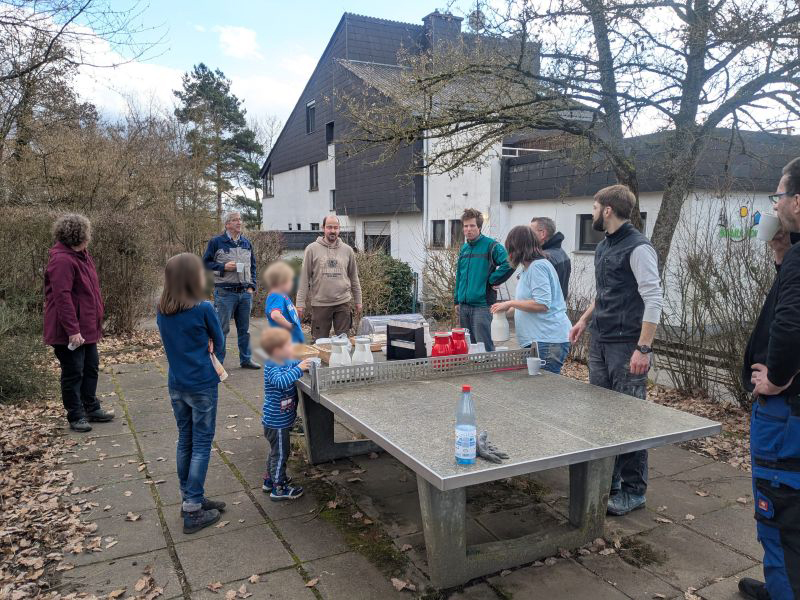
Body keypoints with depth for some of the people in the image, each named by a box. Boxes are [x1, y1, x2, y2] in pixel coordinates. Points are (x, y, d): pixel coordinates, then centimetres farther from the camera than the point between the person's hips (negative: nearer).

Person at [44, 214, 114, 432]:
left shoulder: (82, 255, 10)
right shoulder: (62, 260, -21)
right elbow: (62, 298, -26)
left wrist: (97, 318, 19)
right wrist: (72, 330, -27)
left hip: (87, 328, 10)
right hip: (70, 332, -10)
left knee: (91, 369, 18)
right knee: (73, 373, 2)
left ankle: (92, 409, 30)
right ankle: (76, 416, 14)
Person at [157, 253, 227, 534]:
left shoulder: (162, 311, 2)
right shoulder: (203, 308, -16)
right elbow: (219, 341, -3)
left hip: (176, 385, 6)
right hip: (201, 386, -6)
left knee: (185, 441, 17)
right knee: (201, 444, 2)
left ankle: (190, 498, 28)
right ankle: (192, 511, 6)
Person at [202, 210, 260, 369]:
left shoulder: (247, 243, 13)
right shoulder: (216, 242, -2)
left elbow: (252, 266, 18)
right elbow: (205, 262, -1)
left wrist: (251, 286, 8)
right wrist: (223, 267, -15)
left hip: (245, 292, 5)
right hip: (225, 292, -5)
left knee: (244, 329, 13)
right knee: (222, 329, -1)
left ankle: (246, 359, 24)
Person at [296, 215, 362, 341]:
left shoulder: (347, 250, 7)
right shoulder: (312, 249, -1)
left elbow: (354, 278, 13)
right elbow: (304, 277, -1)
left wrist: (358, 301, 13)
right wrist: (300, 302, -5)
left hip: (343, 303, 2)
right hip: (320, 303, -2)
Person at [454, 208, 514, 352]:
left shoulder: (490, 246, -8)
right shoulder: (464, 248, 14)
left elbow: (509, 264, -20)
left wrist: (493, 280, -13)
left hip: (481, 304, -7)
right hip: (464, 305, 7)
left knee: (484, 346, -6)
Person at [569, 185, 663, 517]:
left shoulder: (638, 248, -13)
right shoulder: (603, 247, 14)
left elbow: (653, 300, -17)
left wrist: (644, 349, -21)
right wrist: (585, 319, 19)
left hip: (626, 346, -8)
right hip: (599, 342, 8)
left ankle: (633, 491, 13)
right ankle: (606, 480, 26)